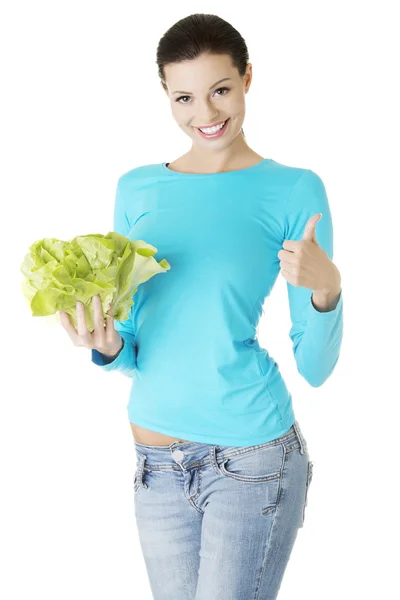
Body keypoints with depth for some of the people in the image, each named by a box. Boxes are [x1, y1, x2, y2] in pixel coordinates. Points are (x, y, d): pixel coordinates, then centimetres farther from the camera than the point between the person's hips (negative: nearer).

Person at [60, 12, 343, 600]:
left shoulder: (294, 191, -6)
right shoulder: (138, 189, 6)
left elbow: (315, 367, -6)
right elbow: (132, 352, 11)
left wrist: (325, 290, -24)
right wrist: (108, 346, -10)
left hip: (251, 461, -4)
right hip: (156, 462, 4)